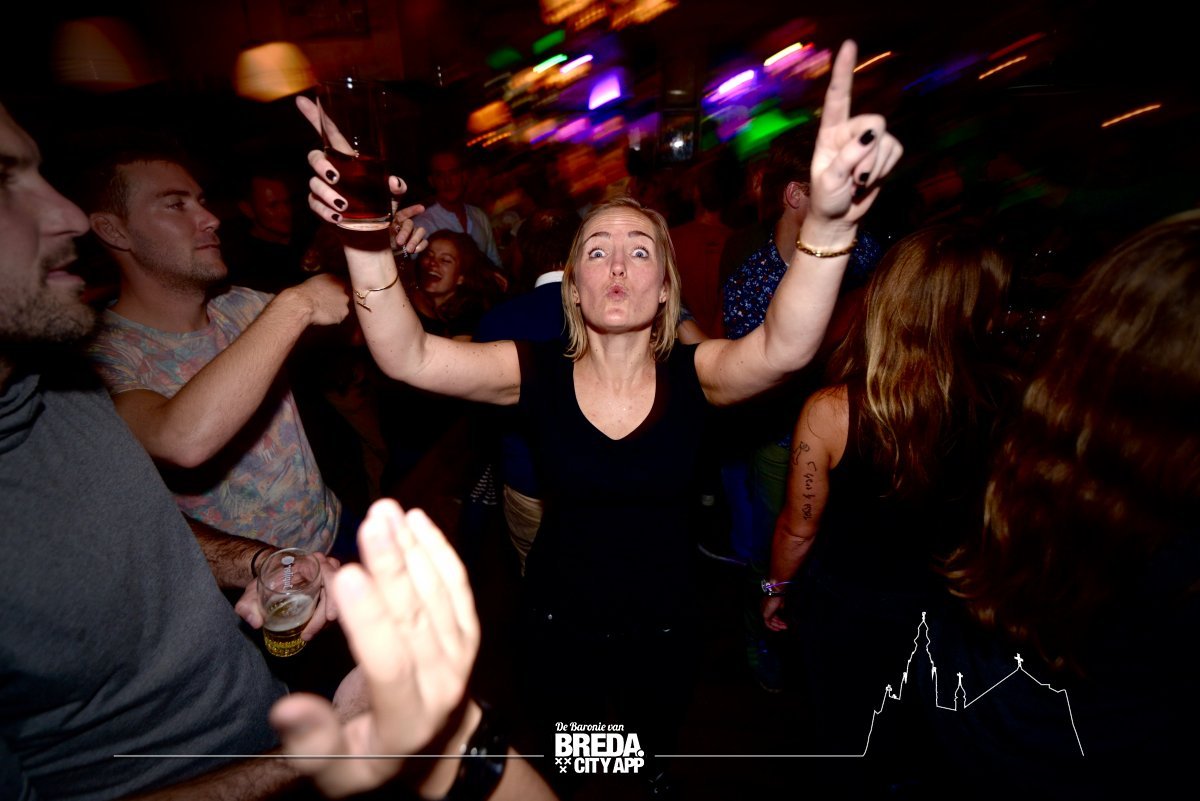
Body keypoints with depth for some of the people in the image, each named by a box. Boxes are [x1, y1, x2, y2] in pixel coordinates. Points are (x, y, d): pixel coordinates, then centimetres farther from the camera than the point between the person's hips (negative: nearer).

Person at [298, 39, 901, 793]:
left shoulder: (694, 373, -19)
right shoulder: (535, 371, -18)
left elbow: (784, 348, -39)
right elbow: (407, 356, -30)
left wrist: (828, 222, -57)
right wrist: (369, 240, -47)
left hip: (663, 623, 1)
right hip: (562, 618, 0)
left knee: (658, 739, 32)